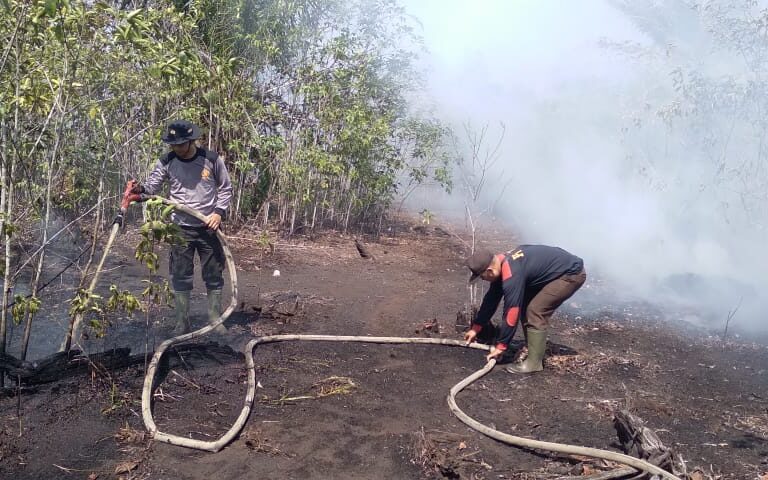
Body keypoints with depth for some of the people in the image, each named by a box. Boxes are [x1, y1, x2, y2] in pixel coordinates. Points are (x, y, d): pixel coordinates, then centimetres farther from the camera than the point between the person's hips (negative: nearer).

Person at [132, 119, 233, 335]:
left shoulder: (212, 159, -5)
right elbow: (152, 186, -5)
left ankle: (216, 321, 19)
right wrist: (140, 189, -28)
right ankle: (182, 323, 13)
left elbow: (225, 188, 4)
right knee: (180, 277, 3)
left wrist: (219, 212, -10)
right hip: (181, 228, 1)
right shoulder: (166, 162, -2)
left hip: (209, 227, -1)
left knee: (214, 276, 7)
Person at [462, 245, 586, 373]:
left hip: (571, 273, -10)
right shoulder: (502, 263, -1)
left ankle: (534, 362, -7)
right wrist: (476, 327, 14)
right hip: (556, 272, 10)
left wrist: (500, 346, -13)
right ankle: (531, 350, 16)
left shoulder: (511, 275, -30)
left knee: (536, 311, -15)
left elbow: (511, 312, -24)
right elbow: (491, 298, 10)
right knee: (525, 307, 8)